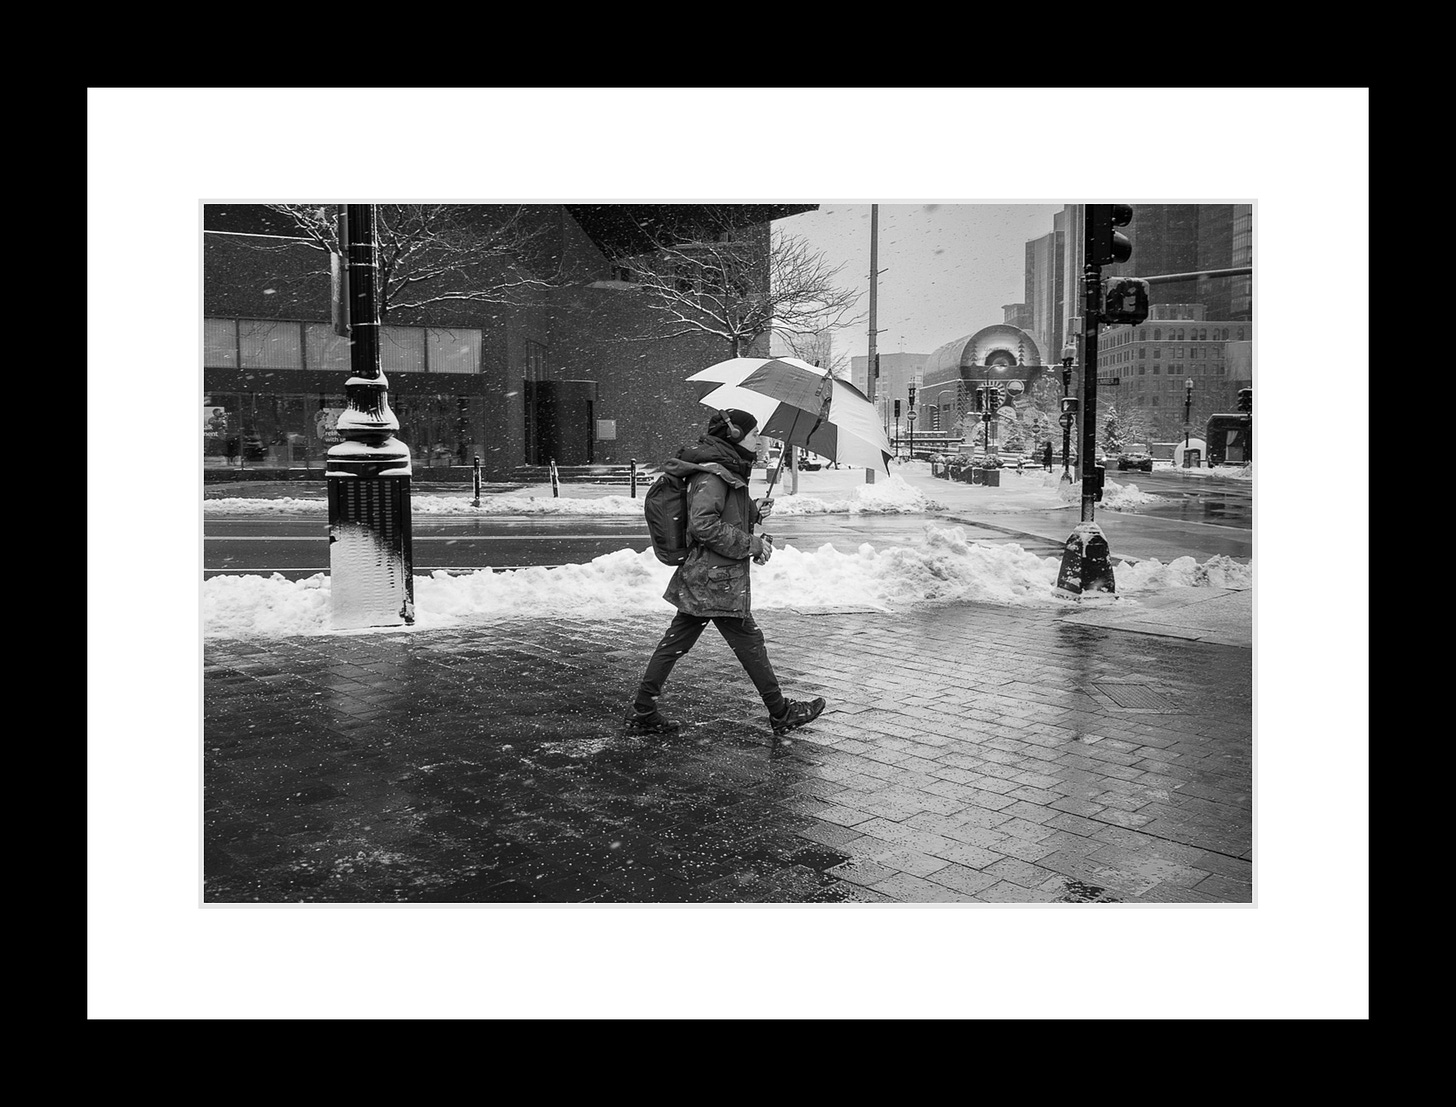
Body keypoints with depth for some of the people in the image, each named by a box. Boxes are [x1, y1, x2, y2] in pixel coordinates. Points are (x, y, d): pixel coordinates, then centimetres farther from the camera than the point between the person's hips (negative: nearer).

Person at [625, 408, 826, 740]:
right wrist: (752, 544, -20)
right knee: (749, 642, 2)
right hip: (717, 579, -10)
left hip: (699, 578, 10)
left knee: (675, 643, 11)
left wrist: (753, 510, 10)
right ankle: (781, 714, 15)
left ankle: (642, 713, 15)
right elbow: (703, 525, -25)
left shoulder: (725, 470, 16)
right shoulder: (712, 474, -16)